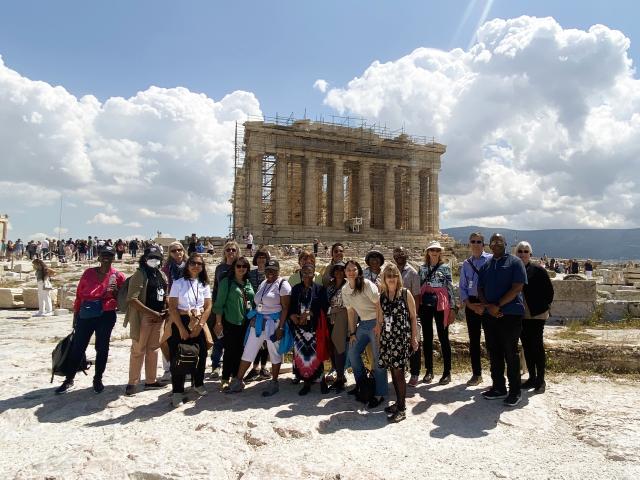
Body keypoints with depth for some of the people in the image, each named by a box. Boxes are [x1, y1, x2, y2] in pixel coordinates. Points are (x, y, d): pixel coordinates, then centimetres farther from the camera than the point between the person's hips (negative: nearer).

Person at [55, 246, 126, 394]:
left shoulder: (118, 276, 0)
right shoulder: (89, 273, 5)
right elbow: (79, 294, 10)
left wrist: (115, 291, -16)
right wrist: (75, 314, 10)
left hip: (106, 315, -1)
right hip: (85, 315, 2)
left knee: (102, 347, 7)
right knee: (77, 347, 7)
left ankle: (98, 379, 22)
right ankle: (69, 380, 21)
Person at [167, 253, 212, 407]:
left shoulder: (204, 285, 6)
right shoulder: (178, 283, -5)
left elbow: (208, 307, 2)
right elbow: (172, 307, -10)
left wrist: (199, 326, -10)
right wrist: (181, 329, -15)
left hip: (199, 325, 4)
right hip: (180, 324, -3)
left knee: (201, 355, 9)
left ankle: (198, 384, 31)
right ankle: (177, 392, 9)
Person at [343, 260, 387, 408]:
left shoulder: (367, 284, -15)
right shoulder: (345, 290, 5)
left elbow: (378, 305, -14)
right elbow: (351, 311, 11)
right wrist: (352, 332, 10)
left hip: (375, 322, -7)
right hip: (363, 324, 7)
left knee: (377, 358, -5)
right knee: (353, 353, 10)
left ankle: (380, 394, 6)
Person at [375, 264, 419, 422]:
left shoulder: (405, 293, -2)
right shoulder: (382, 296, 8)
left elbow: (413, 317, 0)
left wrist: (414, 337, -3)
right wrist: (378, 337, 12)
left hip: (402, 337, -4)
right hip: (387, 337, 4)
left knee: (398, 371, -7)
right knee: (393, 371, 9)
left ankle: (401, 409, 2)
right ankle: (399, 402, 24)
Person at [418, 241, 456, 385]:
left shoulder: (445, 268, 3)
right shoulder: (422, 268, 11)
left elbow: (450, 288, 1)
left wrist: (452, 308, -4)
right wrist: (417, 306, 9)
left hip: (440, 305, -3)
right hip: (425, 304, 3)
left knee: (443, 338, 0)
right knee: (427, 338, 7)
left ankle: (447, 372, 9)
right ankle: (429, 370, 17)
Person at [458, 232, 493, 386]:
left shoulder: (491, 260, -4)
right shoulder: (466, 264, 10)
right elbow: (462, 287, 9)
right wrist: (470, 305, -5)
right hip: (471, 303, 4)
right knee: (473, 340, 10)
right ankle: (476, 374, 22)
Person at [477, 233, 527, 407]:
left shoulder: (514, 262, -2)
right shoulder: (485, 266, 14)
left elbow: (517, 287, -12)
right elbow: (480, 290, 11)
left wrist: (498, 305, -15)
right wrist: (488, 306, -7)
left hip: (511, 314, -5)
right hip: (490, 315, 5)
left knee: (510, 352, 1)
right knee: (494, 352, 10)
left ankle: (515, 391, 12)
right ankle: (498, 387, 22)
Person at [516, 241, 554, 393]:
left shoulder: (538, 270, -5)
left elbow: (549, 290, -2)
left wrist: (545, 307, -4)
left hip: (536, 314, -4)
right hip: (520, 315, 4)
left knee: (537, 346, -2)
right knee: (526, 346, 11)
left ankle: (540, 379, 8)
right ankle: (532, 377, 21)